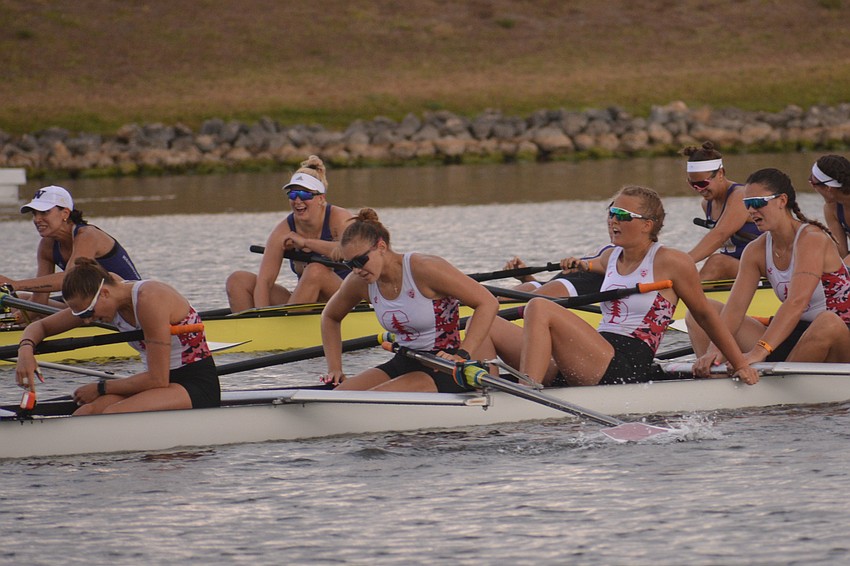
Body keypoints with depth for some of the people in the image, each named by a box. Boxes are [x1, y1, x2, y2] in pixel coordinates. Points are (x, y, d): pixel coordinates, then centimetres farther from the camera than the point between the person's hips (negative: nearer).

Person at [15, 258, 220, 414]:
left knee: (113, 415, -32)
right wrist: (25, 349, -12)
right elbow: (41, 326, 12)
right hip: (166, 384, 8)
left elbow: (158, 379, -23)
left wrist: (101, 388, -13)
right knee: (88, 412, -21)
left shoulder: (149, 299, -23)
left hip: (198, 387, -8)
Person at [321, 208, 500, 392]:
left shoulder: (424, 269, -18)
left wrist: (462, 355, -26)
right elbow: (330, 317, 24)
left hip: (443, 370, -7)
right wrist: (334, 368, 12)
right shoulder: (359, 283, 2)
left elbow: (488, 303, -19)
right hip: (403, 363, 7)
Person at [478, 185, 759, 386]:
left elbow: (705, 314, 9)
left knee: (539, 308, -27)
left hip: (627, 369, -8)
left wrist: (740, 365, 13)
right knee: (488, 325, -6)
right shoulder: (610, 258, 20)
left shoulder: (671, 262, 0)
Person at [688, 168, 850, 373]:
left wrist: (759, 352, -40)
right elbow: (735, 306, -6)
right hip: (791, 338, 7)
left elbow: (797, 302, -31)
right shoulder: (756, 251, 4)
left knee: (828, 322, -44)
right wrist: (715, 349, -25)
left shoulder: (812, 239, -17)